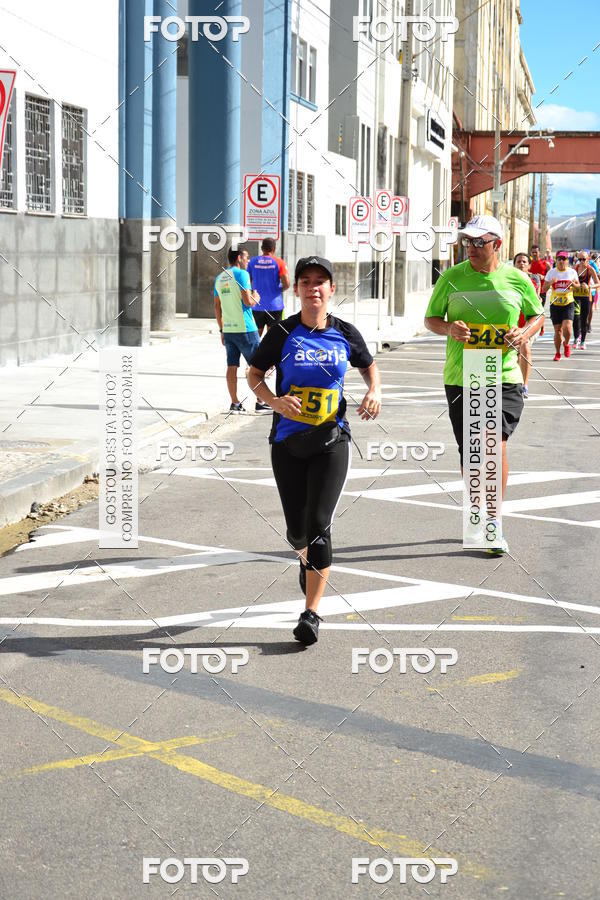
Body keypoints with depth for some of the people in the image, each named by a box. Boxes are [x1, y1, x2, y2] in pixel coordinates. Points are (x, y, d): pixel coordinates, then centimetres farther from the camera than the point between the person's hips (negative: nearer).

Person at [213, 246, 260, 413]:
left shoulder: (219, 278, 13)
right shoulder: (241, 274, -9)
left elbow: (217, 307, 16)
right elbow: (247, 301, -17)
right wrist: (255, 298, 5)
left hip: (228, 329, 6)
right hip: (245, 329, -6)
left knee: (232, 366, 6)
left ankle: (235, 403, 6)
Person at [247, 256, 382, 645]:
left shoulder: (346, 334, 0)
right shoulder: (282, 334, -4)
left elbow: (369, 365, 19)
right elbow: (254, 374, 5)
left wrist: (375, 391, -2)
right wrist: (274, 400, -15)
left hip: (331, 441, -1)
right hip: (288, 441, 1)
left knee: (319, 525, -13)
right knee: (297, 528, 8)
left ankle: (312, 613, -7)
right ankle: (306, 558, 47)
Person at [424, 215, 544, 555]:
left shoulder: (517, 279, 2)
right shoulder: (452, 278, 1)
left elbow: (537, 314, 16)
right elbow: (431, 318, 9)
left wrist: (525, 333, -6)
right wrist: (448, 328, -14)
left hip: (504, 376, -1)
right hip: (461, 377, 1)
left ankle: (494, 522, -3)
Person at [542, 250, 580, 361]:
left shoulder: (572, 272, 1)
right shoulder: (551, 272, 1)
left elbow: (578, 285, 13)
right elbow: (544, 288, 3)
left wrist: (573, 284, -10)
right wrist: (550, 282, -18)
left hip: (568, 303, -1)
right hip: (555, 305, 1)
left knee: (567, 327, -18)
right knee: (557, 330, 3)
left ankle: (566, 343, 15)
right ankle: (557, 353, 22)